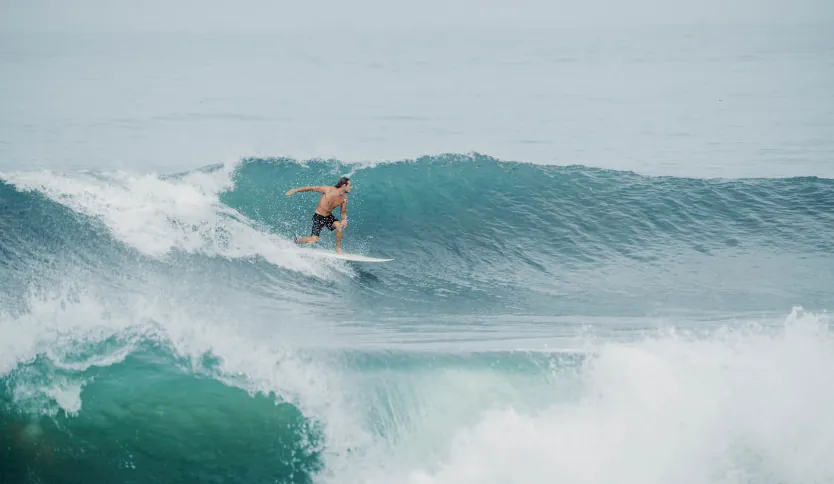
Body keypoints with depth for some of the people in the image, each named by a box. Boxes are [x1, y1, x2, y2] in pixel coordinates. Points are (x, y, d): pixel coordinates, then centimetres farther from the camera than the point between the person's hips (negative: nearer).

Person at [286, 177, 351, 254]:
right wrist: (296, 190, -11)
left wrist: (345, 220, -18)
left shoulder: (344, 198, -7)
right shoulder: (328, 190, -22)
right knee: (313, 240, -13)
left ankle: (338, 248, -6)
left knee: (339, 226, -26)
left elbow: (343, 212, 5)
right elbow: (311, 188, -13)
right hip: (318, 216, -4)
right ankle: (295, 242, 17)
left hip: (329, 216, 4)